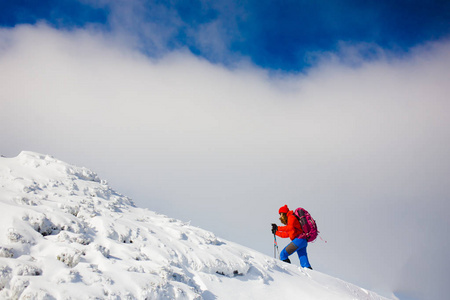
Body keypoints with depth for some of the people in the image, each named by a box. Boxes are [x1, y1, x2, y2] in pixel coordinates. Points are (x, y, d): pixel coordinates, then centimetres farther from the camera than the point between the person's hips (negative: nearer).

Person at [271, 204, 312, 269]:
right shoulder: (289, 222, 28)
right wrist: (276, 232, 32)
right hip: (302, 241, 10)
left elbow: (290, 227, -20)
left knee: (283, 255, -8)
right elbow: (286, 234, 31)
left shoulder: (291, 217, 0)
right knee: (304, 262, 3)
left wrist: (278, 228, -18)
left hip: (299, 239, -10)